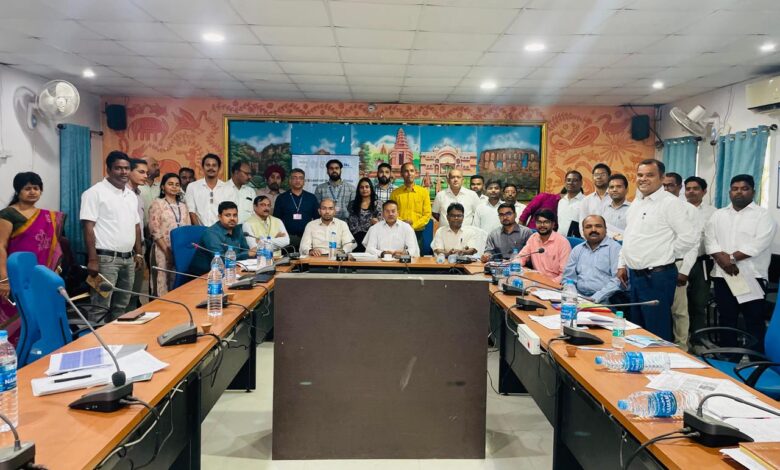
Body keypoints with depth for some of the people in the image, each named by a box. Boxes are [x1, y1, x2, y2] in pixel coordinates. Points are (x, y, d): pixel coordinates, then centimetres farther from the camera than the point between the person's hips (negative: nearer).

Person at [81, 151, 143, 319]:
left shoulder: (131, 195, 15)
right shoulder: (95, 192, -8)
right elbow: (88, 227, -12)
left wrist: (138, 253, 15)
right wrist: (92, 259, -17)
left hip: (128, 258, 7)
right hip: (105, 258, -7)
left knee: (121, 306, 14)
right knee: (101, 307, -6)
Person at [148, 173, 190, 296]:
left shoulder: (183, 206, 15)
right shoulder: (157, 203, 0)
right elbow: (155, 231, -8)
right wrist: (167, 250, -14)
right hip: (163, 250, -4)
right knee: (163, 282, -4)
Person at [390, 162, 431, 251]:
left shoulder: (423, 191, 5)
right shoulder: (395, 193, 6)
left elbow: (427, 214, 2)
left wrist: (413, 225, -9)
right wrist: (401, 222, -14)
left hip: (417, 233, 0)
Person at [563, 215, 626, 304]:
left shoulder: (614, 248, 2)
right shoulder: (577, 250, 17)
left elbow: (618, 280, -9)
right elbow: (568, 278, 15)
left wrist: (595, 298, -18)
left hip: (604, 301, -2)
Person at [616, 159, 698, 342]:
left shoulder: (670, 203, -12)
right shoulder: (636, 203, 14)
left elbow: (689, 237, -18)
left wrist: (664, 255, -7)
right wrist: (623, 264, 16)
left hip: (656, 277, -8)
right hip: (634, 275, 8)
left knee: (657, 333, 0)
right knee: (637, 329, 18)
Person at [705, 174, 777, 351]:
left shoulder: (763, 215, 0)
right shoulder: (718, 215, 13)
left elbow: (758, 244, -12)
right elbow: (709, 239, 2)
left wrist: (732, 258, -16)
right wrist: (721, 258, -14)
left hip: (751, 276, -4)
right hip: (723, 275, 4)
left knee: (754, 321, -2)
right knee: (727, 319, 10)